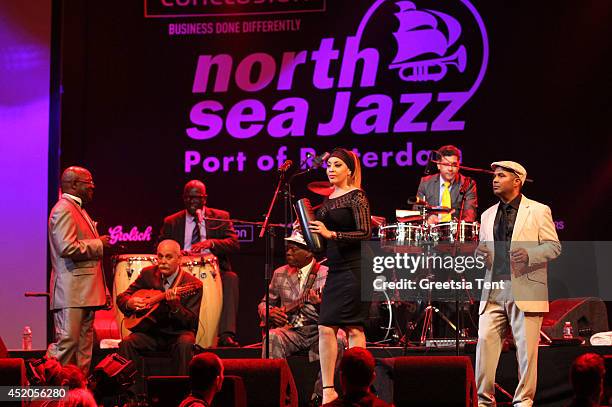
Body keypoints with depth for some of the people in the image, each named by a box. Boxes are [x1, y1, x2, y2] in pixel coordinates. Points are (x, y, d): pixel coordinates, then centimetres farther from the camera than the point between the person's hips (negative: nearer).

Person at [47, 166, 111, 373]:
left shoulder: (78, 209, 22)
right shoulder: (63, 210, -11)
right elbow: (68, 248, -24)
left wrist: (103, 290, 22)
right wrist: (99, 244, -11)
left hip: (85, 293, 10)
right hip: (71, 292, -10)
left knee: (84, 346, 9)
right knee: (66, 343, -13)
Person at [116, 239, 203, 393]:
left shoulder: (193, 285, -10)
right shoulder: (148, 274, 2)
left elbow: (192, 322, -16)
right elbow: (121, 298, 7)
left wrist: (175, 306, -36)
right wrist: (130, 303, -18)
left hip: (177, 334, -3)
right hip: (150, 331, 3)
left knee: (185, 344, -35)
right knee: (126, 344, -24)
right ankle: (135, 393, -16)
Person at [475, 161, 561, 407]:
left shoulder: (538, 211, 4)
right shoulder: (488, 215, 19)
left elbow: (553, 247, 0)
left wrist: (529, 254, -18)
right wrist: (479, 253, 0)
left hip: (526, 289, -4)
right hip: (494, 291, 4)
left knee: (526, 347, -3)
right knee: (485, 340, -5)